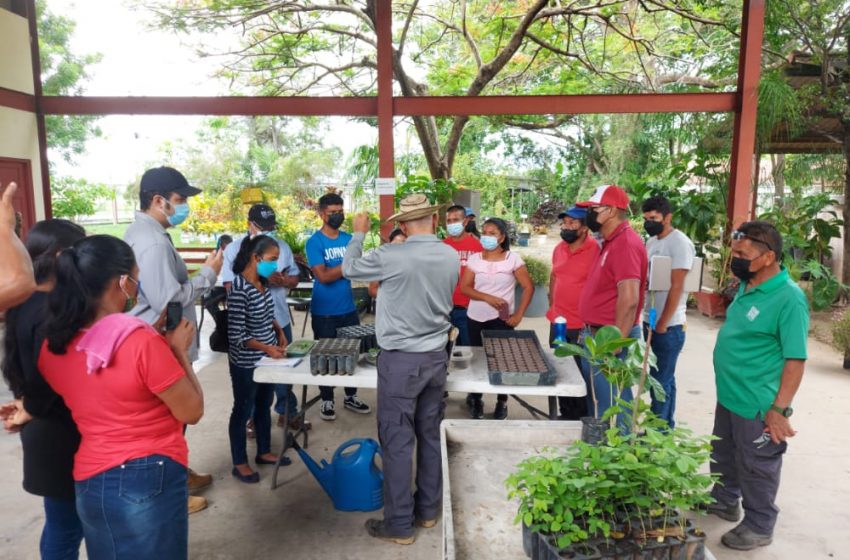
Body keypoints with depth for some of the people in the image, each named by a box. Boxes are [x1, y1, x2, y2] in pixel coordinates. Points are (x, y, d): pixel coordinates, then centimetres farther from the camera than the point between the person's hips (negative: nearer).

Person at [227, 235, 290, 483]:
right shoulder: (239, 289, -24)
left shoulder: (263, 282, 1)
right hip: (246, 363, -8)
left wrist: (280, 332, 4)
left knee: (264, 406, 21)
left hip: (266, 358, 8)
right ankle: (240, 463, 25)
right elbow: (236, 335, -24)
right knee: (243, 410, 9)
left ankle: (264, 452, 39)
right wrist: (267, 348, -24)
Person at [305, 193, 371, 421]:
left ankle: (351, 397, 27)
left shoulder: (349, 239, 6)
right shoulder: (314, 242, -10)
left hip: (348, 308, 5)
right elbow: (323, 276, -18)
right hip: (324, 312, -4)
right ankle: (327, 400, 23)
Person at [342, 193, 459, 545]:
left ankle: (399, 524, 15)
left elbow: (349, 269, 1)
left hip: (400, 360, -5)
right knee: (430, 435, 17)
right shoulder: (452, 257, 0)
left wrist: (359, 234, 17)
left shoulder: (390, 256, -17)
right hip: (436, 356, 6)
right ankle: (428, 509, 31)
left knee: (397, 442, 4)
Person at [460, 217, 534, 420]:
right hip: (476, 318, 2)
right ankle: (476, 400, 29)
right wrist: (488, 297, -17)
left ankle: (502, 403, 24)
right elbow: (464, 287, -3)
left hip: (502, 319, -2)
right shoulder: (475, 259, 2)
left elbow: (528, 287, -5)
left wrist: (518, 315, -10)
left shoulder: (513, 258, -5)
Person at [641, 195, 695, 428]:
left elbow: (676, 287, -17)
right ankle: (666, 427, 28)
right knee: (662, 378, 16)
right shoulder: (651, 241, 11)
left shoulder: (680, 243, -13)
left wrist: (662, 325, -15)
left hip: (669, 326, -8)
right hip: (649, 321, 8)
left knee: (661, 381, -2)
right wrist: (651, 321, 8)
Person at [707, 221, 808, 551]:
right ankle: (724, 502, 46)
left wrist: (779, 409, -23)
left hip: (758, 406, -8)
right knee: (723, 457, 24)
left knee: (756, 468, 10)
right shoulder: (746, 287, 3)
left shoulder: (789, 298, -23)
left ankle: (759, 527, 29)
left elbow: (796, 359, -22)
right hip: (729, 397, 8)